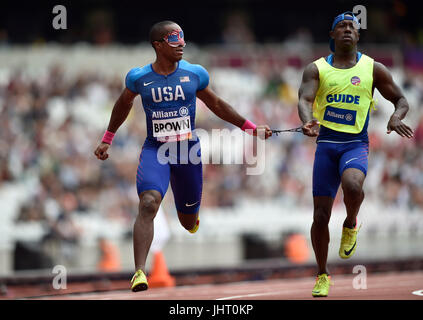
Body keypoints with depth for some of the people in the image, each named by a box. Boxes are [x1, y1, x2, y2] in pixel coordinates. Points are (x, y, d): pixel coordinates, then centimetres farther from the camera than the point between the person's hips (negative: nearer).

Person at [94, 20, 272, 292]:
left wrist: (252, 128, 13)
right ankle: (140, 272, -29)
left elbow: (217, 105, 13)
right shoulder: (139, 77, -4)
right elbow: (124, 104, 17)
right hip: (155, 150, -2)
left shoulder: (195, 74, -1)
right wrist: (107, 140, 21)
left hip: (188, 151, 2)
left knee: (188, 222, 11)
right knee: (148, 204, -27)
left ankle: (192, 214, 53)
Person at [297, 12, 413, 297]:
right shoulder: (317, 68, 6)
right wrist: (308, 121, -32)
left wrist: (397, 117, -10)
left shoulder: (373, 69, 7)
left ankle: (351, 225, -2)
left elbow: (400, 99, 13)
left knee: (352, 185, -35)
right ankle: (323, 275, 19)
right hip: (326, 143, 1)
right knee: (321, 216, -1)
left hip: (356, 144, -1)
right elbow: (304, 99, -10)